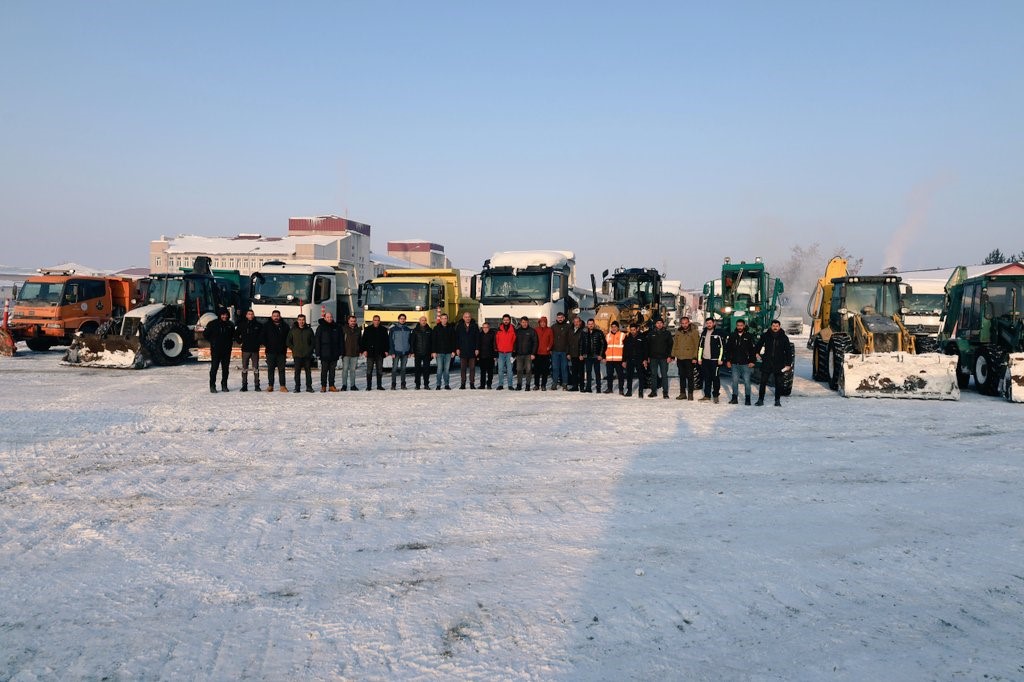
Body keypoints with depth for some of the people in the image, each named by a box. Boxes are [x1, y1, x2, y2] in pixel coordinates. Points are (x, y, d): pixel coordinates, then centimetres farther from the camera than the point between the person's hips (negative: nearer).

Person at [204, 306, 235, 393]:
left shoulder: (230, 325, 6)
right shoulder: (213, 324, -4)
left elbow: (233, 335, 20)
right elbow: (205, 334, 3)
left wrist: (230, 342, 8)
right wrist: (213, 341, 0)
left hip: (226, 350, 3)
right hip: (216, 350, -3)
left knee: (225, 368, 7)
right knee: (214, 368, -4)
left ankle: (224, 385, 15)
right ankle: (212, 386, 1)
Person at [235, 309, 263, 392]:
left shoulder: (258, 325, 2)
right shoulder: (242, 324, 4)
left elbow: (262, 335, 9)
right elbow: (236, 334, 13)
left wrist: (259, 342, -1)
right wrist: (240, 341, 2)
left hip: (255, 349, 0)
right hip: (245, 349, 0)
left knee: (256, 368, 2)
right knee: (244, 368, 2)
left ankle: (257, 385, 6)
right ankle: (244, 385, 7)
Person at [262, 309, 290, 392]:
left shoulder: (285, 325, 7)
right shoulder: (267, 325, 4)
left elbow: (289, 337, 13)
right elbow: (263, 336, 5)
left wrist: (286, 346, 4)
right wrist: (265, 345, -4)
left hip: (281, 351, 0)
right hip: (271, 351, 0)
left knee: (281, 369, 0)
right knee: (270, 369, 4)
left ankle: (283, 386, 2)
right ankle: (270, 385, 9)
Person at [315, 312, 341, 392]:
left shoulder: (336, 327, 9)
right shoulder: (321, 327, 1)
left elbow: (340, 340, 12)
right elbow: (317, 340, -2)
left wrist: (340, 351, 5)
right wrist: (318, 352, -9)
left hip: (334, 353, 3)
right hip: (324, 354, -3)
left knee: (332, 370, 7)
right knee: (324, 370, -1)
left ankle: (331, 385, 12)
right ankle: (323, 386, 4)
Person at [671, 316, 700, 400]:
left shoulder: (694, 332, -4)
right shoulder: (678, 332, 11)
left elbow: (697, 345, -7)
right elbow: (675, 345, 15)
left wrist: (695, 357, -13)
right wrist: (672, 355, 8)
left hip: (689, 358, -5)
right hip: (680, 358, 5)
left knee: (690, 376, 0)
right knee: (682, 376, 10)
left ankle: (690, 394, 6)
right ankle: (682, 393, 17)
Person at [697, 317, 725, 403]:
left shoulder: (718, 334, -3)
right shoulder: (703, 333, 13)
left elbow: (722, 347, -5)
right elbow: (700, 346, 16)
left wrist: (720, 359, -11)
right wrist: (699, 358, 10)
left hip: (714, 360, -5)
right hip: (705, 359, 5)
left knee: (715, 378, -2)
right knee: (707, 378, 9)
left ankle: (715, 395, 6)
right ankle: (707, 395, 15)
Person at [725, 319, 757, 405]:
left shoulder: (749, 336, 0)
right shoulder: (732, 336, 7)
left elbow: (753, 349, -1)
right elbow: (728, 349, 10)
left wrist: (752, 361, -7)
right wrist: (728, 360, 5)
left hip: (745, 363, -3)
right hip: (735, 363, 3)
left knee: (746, 381, -1)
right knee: (735, 381, 6)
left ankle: (747, 399, 6)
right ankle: (735, 398, 13)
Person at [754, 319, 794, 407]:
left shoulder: (784, 338, 1)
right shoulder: (765, 336, 2)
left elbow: (788, 351, 5)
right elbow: (759, 344, 20)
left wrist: (788, 364, 0)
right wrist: (756, 352, 8)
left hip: (779, 364, 0)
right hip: (766, 363, 0)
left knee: (778, 383, 6)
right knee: (763, 382, -3)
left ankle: (777, 400, 16)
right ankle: (760, 399, 4)